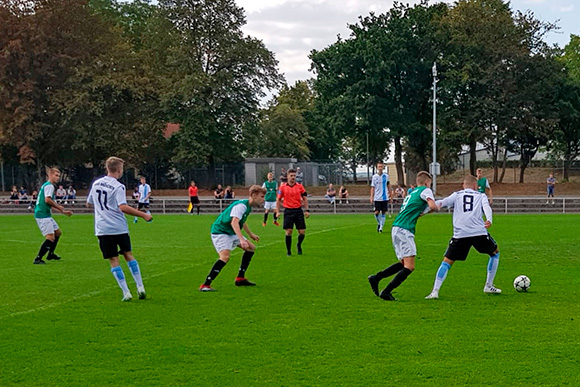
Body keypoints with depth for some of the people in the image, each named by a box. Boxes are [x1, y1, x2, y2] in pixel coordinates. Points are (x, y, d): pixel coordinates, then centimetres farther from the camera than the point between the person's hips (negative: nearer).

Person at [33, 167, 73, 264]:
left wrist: (64, 212, 25)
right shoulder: (49, 186, -11)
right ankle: (37, 259, -17)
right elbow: (47, 200, -25)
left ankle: (50, 254, 34)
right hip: (42, 215, -11)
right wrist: (59, 207, -12)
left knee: (58, 233, 23)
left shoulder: (49, 186, 22)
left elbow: (51, 204, 26)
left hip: (46, 215, 11)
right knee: (50, 237, -17)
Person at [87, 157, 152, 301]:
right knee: (128, 255, 14)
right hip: (119, 228, -3)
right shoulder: (118, 187, -8)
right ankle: (140, 288, 11)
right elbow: (123, 207, -21)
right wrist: (143, 215, -17)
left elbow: (89, 204, 21)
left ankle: (126, 293, -2)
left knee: (113, 260, 3)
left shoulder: (96, 183, 9)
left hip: (102, 229, 3)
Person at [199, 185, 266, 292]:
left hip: (231, 233, 10)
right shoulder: (241, 205, -23)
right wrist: (241, 239, -50)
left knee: (251, 248, 11)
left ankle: (240, 279, 16)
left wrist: (250, 234, 40)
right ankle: (205, 285, -29)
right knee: (225, 256, -29)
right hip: (220, 232, -10)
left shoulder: (248, 206, 9)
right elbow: (234, 222, -39)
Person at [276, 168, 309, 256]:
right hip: (288, 211, -1)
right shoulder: (283, 187, 1)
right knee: (288, 231, -6)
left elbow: (305, 198, 9)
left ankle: (299, 245, 29)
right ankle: (288, 251, 7)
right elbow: (278, 200, 8)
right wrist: (277, 212, 0)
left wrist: (306, 210, 1)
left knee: (302, 232, 0)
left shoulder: (300, 186, 4)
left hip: (298, 210, 2)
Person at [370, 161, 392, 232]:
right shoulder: (374, 177, 0)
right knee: (376, 212, -6)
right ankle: (379, 224, 20)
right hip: (377, 198, -1)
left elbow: (388, 186, 12)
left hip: (385, 197, 1)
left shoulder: (386, 176, 4)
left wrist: (391, 196, 11)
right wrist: (371, 197, -7)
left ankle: (381, 227, 7)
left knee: (384, 213, 1)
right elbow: (372, 187, 1)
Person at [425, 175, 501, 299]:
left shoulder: (456, 195, 18)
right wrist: (489, 220, -21)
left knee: (447, 261, 7)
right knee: (495, 253, 26)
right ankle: (489, 286, 26)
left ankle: (435, 291, -8)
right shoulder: (481, 196, 18)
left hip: (460, 234, 0)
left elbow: (442, 202, 1)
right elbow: (486, 207, -3)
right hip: (480, 233, 0)